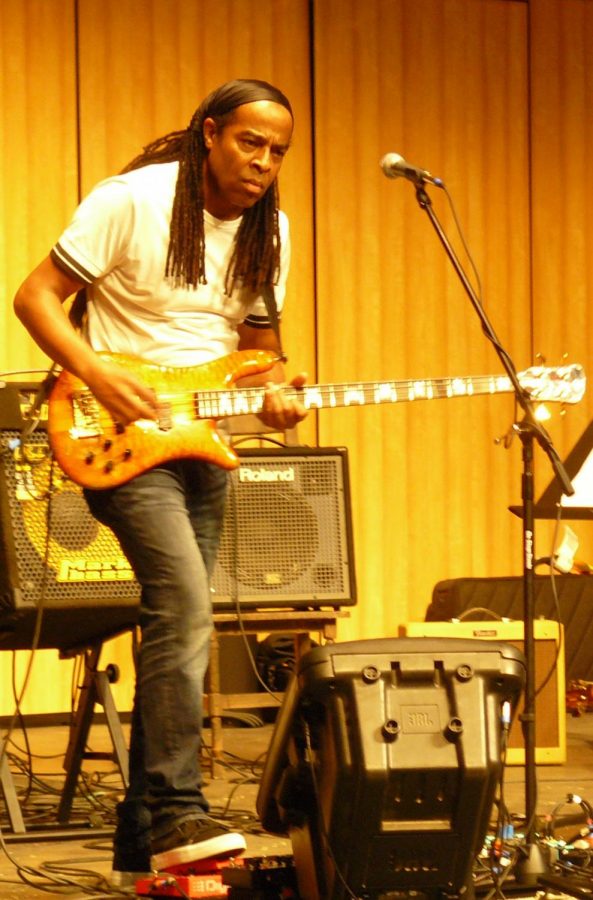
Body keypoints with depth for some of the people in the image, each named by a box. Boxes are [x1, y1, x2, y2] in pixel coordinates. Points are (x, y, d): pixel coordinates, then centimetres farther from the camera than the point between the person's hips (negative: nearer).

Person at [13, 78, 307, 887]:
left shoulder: (269, 231, 8)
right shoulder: (133, 200, -10)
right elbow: (36, 295, -9)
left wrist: (272, 392, -4)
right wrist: (99, 376, -21)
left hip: (201, 441, 7)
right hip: (119, 438, -7)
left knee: (177, 624, 6)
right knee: (185, 604, -23)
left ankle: (140, 845, 11)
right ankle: (177, 815, -23)